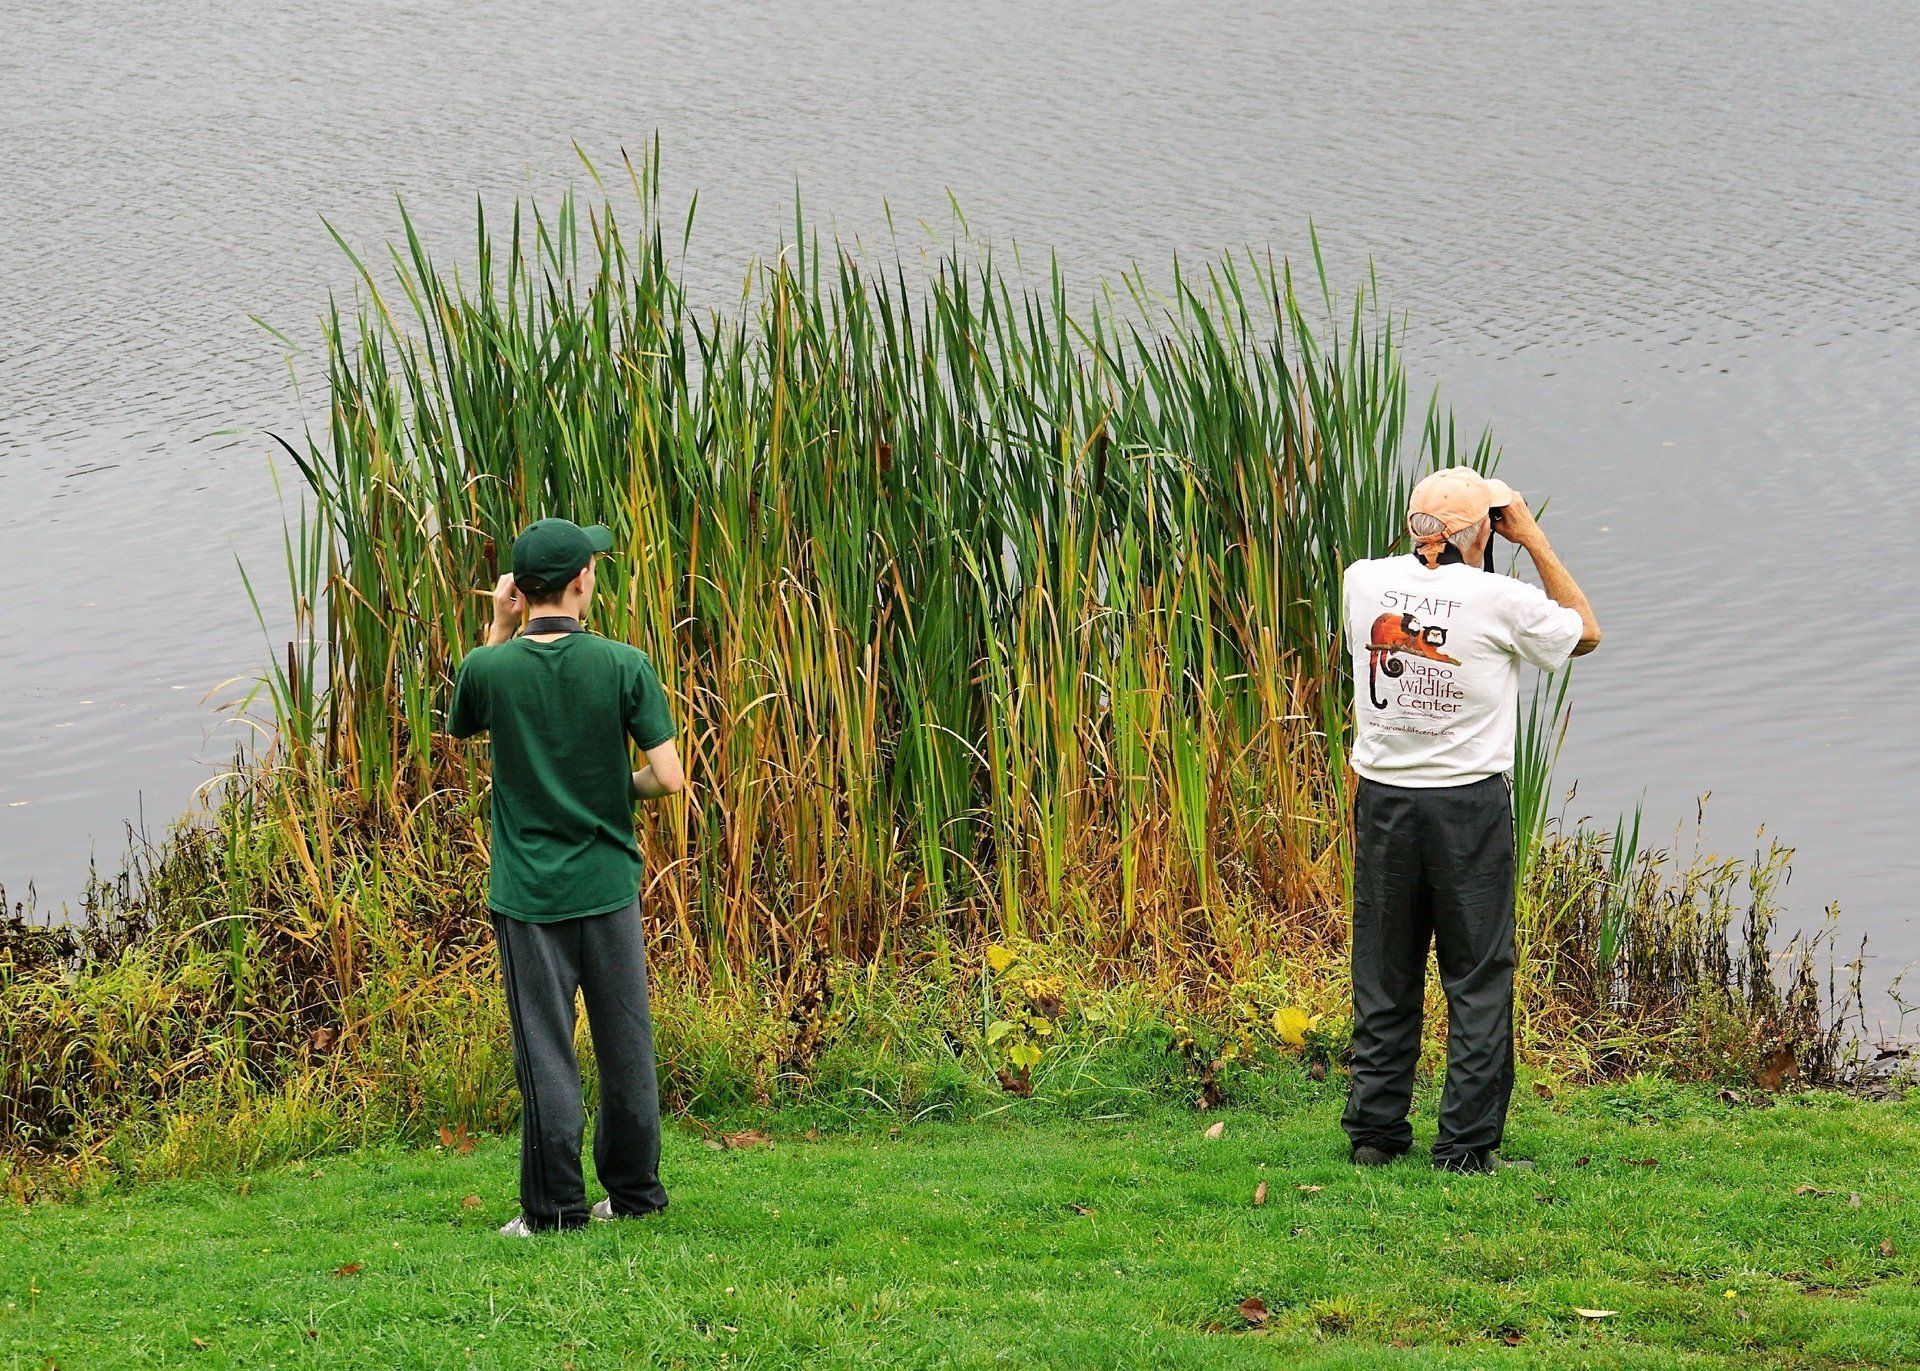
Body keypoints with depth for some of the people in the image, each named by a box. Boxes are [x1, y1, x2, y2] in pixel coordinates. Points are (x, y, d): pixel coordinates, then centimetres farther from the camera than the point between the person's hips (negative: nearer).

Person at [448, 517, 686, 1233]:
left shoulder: (487, 668, -8)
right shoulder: (623, 665, -9)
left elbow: (461, 726, 16)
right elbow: (669, 777, -11)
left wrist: (498, 630, 11)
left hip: (528, 892, -1)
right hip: (609, 884, 1)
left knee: (545, 1054, 3)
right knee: (625, 1046, 12)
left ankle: (556, 1209, 7)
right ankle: (635, 1193, 22)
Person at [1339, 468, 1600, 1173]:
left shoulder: (1363, 581, -1)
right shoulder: (1501, 599, -10)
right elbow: (1586, 631, 9)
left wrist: (1428, 538, 21)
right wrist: (1532, 540, 9)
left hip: (1382, 795, 4)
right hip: (1469, 802, -4)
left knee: (1384, 970, 12)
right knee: (1478, 976, 4)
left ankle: (1373, 1130, 15)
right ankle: (1467, 1143, 3)